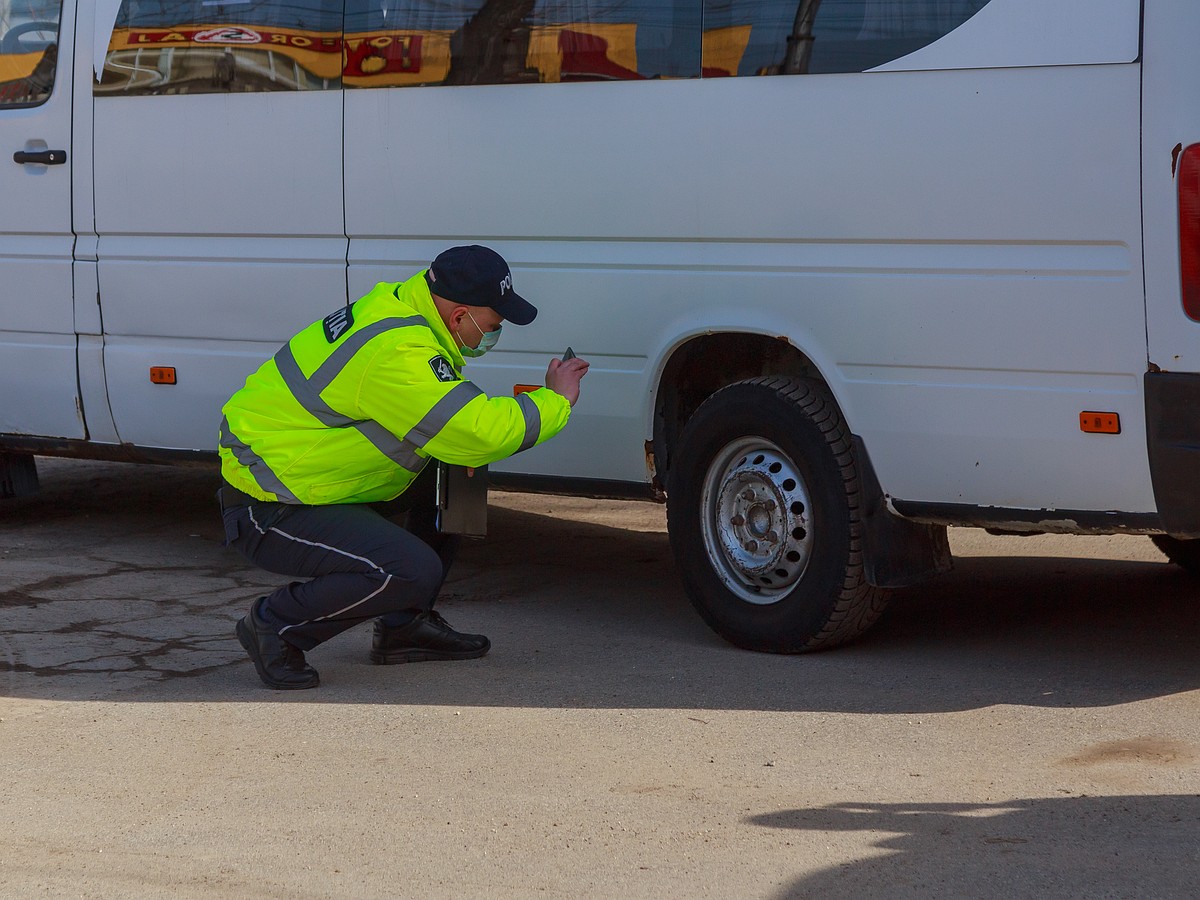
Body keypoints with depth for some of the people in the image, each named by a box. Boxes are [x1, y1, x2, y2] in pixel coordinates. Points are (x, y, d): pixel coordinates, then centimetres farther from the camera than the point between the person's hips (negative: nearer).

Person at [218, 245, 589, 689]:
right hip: (267, 511, -10)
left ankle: (404, 628, 17)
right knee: (413, 571, -25)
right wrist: (556, 401, -14)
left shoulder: (398, 306, 3)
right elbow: (481, 434, -32)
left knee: (451, 478, 11)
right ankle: (275, 624, -4)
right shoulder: (394, 353, -29)